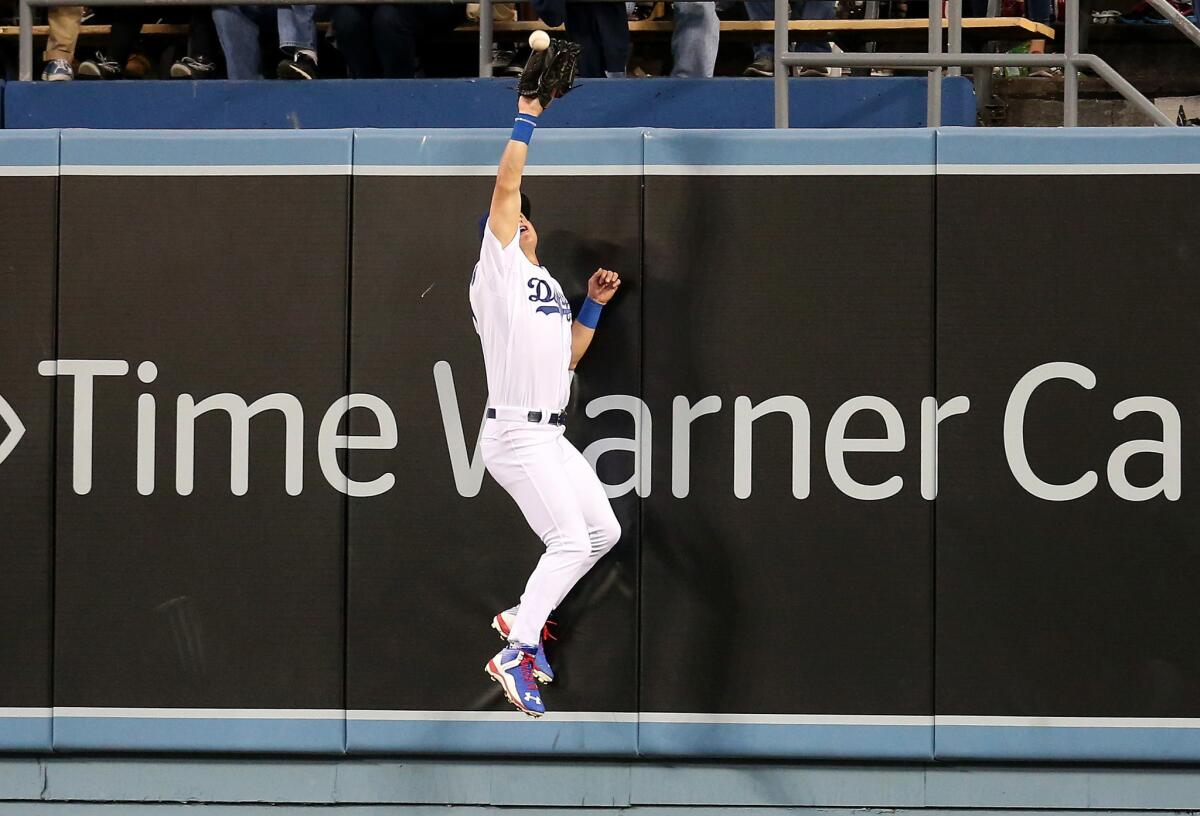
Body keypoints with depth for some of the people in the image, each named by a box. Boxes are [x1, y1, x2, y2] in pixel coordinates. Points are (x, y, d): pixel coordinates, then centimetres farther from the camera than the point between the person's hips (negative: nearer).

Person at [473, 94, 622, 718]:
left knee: (603, 533, 11)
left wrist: (594, 306, 16)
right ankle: (515, 655, -16)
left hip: (551, 438, 9)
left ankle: (523, 618, 20)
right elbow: (505, 189, -13)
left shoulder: (549, 286, 22)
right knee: (570, 540, -17)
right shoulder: (498, 268, -3)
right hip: (514, 435, -9)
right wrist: (525, 119, -11)